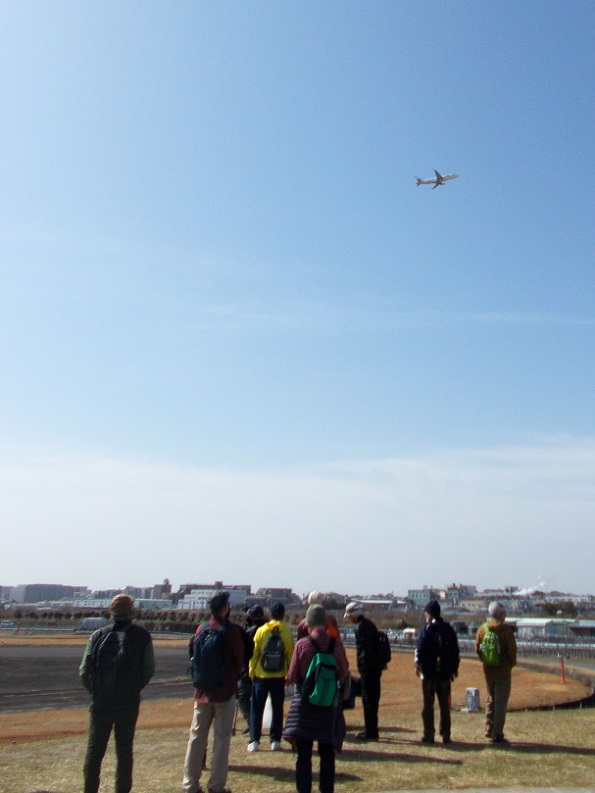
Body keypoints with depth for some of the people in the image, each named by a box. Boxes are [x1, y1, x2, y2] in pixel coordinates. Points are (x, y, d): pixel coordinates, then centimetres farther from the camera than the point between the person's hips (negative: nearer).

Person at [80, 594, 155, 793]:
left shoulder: (99, 635, -4)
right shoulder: (142, 636, -5)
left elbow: (84, 672, -2)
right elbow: (149, 671, -2)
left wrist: (96, 692, 13)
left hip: (101, 704, 0)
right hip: (129, 705, 0)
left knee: (94, 751, 14)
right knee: (124, 752, 13)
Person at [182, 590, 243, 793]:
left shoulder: (201, 629, -1)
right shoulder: (232, 631, -12)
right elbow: (238, 660, -4)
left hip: (202, 691, 4)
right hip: (225, 692, -4)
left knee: (196, 736, 12)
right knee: (221, 738, 5)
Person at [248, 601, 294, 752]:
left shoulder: (261, 631, -6)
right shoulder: (286, 632, -5)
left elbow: (254, 653, -3)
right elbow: (290, 654, 0)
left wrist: (251, 671, 8)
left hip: (261, 676, 0)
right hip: (279, 676, 0)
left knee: (257, 709, 9)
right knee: (277, 709, 11)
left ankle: (254, 741, 7)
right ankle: (275, 741, 11)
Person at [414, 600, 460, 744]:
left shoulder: (426, 629, -8)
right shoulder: (449, 629, 6)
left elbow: (420, 649, -12)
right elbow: (456, 650, 10)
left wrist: (417, 665, 0)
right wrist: (455, 667, 19)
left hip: (429, 672, -4)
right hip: (445, 673, 4)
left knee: (428, 704, 3)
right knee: (444, 704, 12)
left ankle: (429, 735, 3)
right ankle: (446, 735, 13)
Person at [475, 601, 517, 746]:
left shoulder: (483, 629, -1)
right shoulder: (506, 630, -15)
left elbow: (477, 649, 4)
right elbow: (512, 651, -14)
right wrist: (511, 664, 4)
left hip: (488, 670, 5)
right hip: (503, 671, -5)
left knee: (491, 699, 21)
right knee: (501, 703, 2)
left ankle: (489, 729, 23)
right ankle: (497, 736, 3)